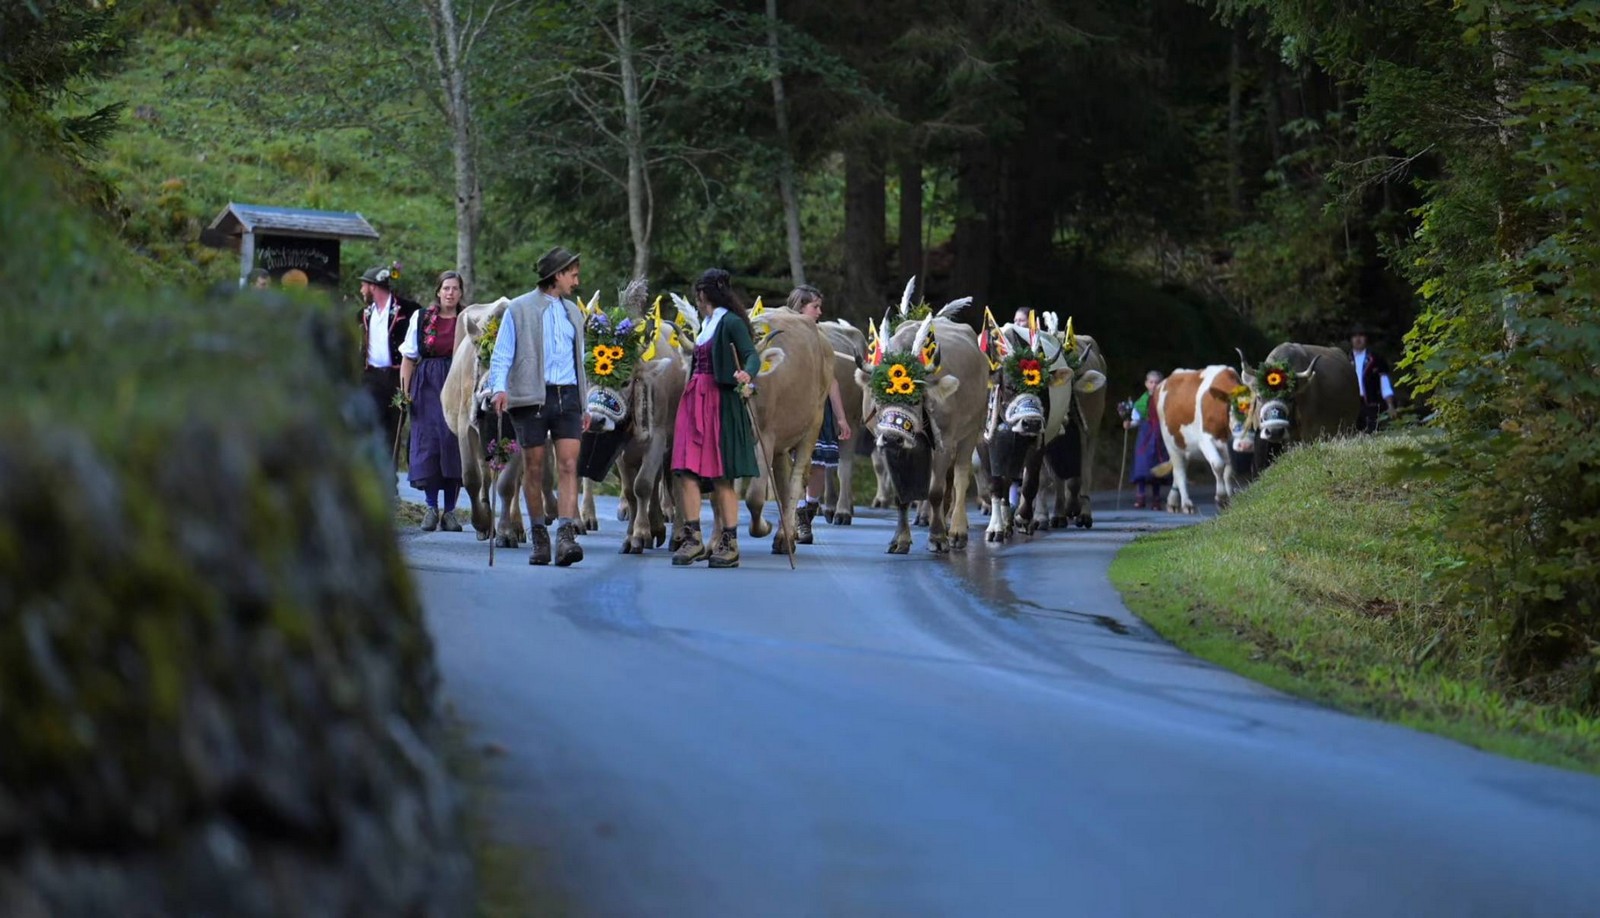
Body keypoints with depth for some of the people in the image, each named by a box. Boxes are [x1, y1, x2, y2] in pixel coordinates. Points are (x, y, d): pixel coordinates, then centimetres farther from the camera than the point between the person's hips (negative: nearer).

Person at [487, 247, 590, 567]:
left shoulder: (573, 313, 19)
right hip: (532, 397, -3)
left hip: (568, 397, 3)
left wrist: (585, 405, 20)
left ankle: (566, 537, -20)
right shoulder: (519, 309, 4)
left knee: (568, 465, -11)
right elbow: (502, 355, 0)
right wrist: (499, 388, -16)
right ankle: (538, 537, 14)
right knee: (534, 469, 2)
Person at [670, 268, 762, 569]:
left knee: (721, 476, -6)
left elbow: (753, 355, -18)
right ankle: (693, 539, -2)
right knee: (686, 471, -3)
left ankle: (729, 544, -2)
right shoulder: (706, 325, 18)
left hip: (719, 403, -8)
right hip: (694, 402, 8)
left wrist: (747, 373, -38)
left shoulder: (731, 322, -7)